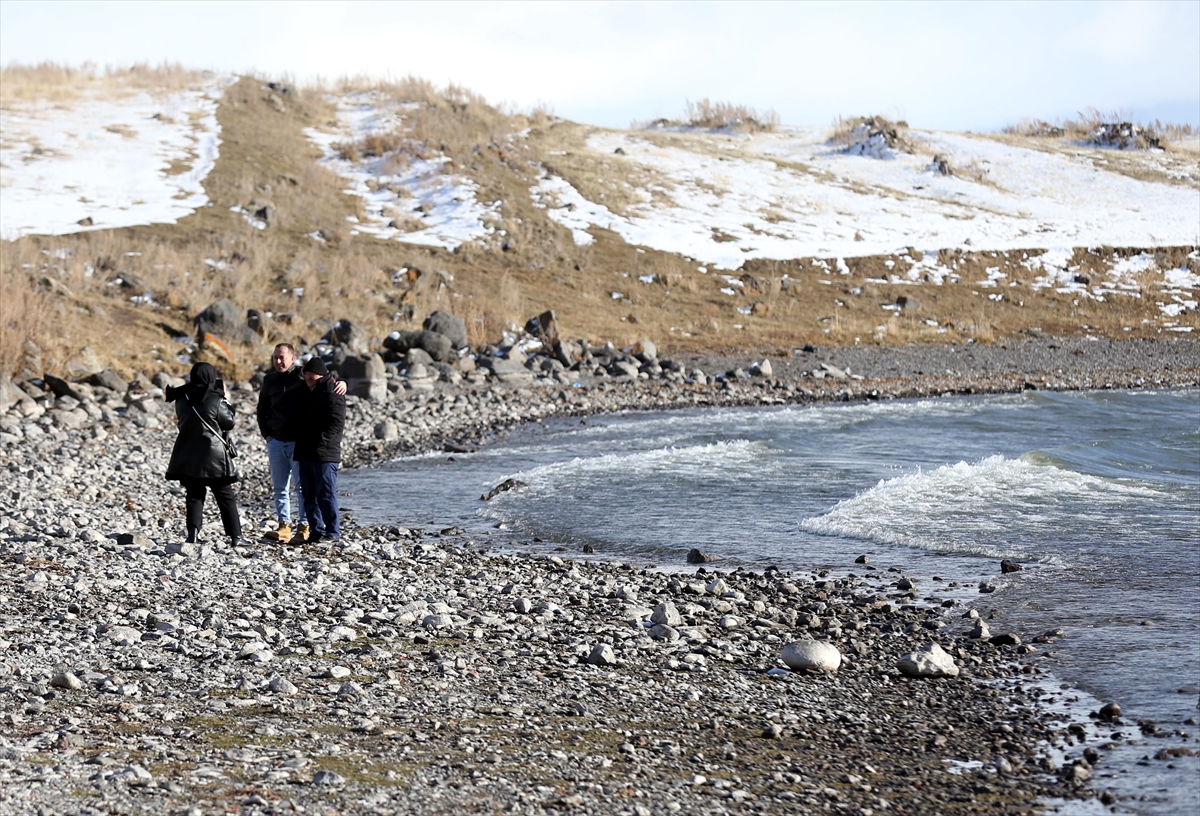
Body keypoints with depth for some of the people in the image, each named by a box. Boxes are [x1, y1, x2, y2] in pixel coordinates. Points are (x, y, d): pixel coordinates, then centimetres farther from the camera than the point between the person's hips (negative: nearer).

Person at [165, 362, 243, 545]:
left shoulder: (182, 400, -2)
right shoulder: (216, 401, -15)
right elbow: (229, 423, -3)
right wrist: (223, 398, 6)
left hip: (188, 458, 3)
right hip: (214, 456, -3)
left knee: (194, 496, 11)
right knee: (226, 497, 7)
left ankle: (193, 532, -6)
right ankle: (235, 536, 7)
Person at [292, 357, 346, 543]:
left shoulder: (332, 394, -8)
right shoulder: (306, 392, 20)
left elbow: (336, 423, -15)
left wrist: (320, 442, -19)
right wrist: (299, 445, 16)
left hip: (324, 455, -9)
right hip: (305, 454, 9)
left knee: (326, 494, -7)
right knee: (309, 496, 10)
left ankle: (333, 532, -1)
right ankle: (317, 531, 17)